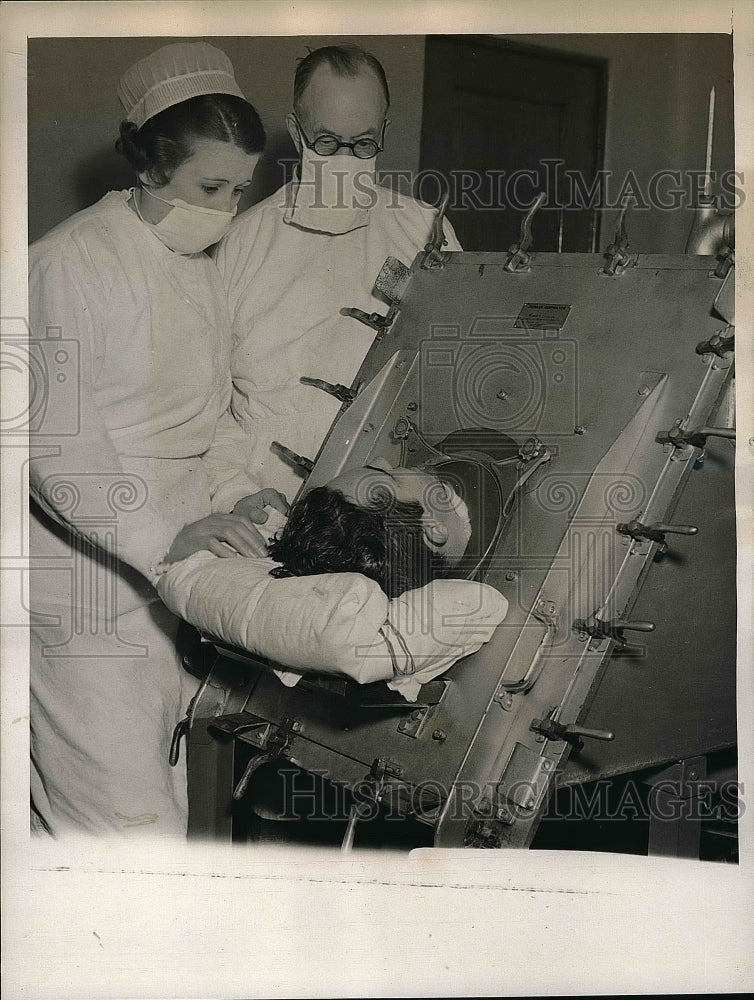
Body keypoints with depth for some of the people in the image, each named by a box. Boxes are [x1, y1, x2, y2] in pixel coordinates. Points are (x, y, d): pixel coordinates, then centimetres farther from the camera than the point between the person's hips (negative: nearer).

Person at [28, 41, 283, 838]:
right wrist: (162, 541, -28)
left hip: (173, 559, 7)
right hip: (88, 575, -7)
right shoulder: (72, 263, -14)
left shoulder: (203, 265, 12)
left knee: (172, 784, 12)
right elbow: (58, 440, -20)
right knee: (122, 808, -5)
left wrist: (243, 494, 4)